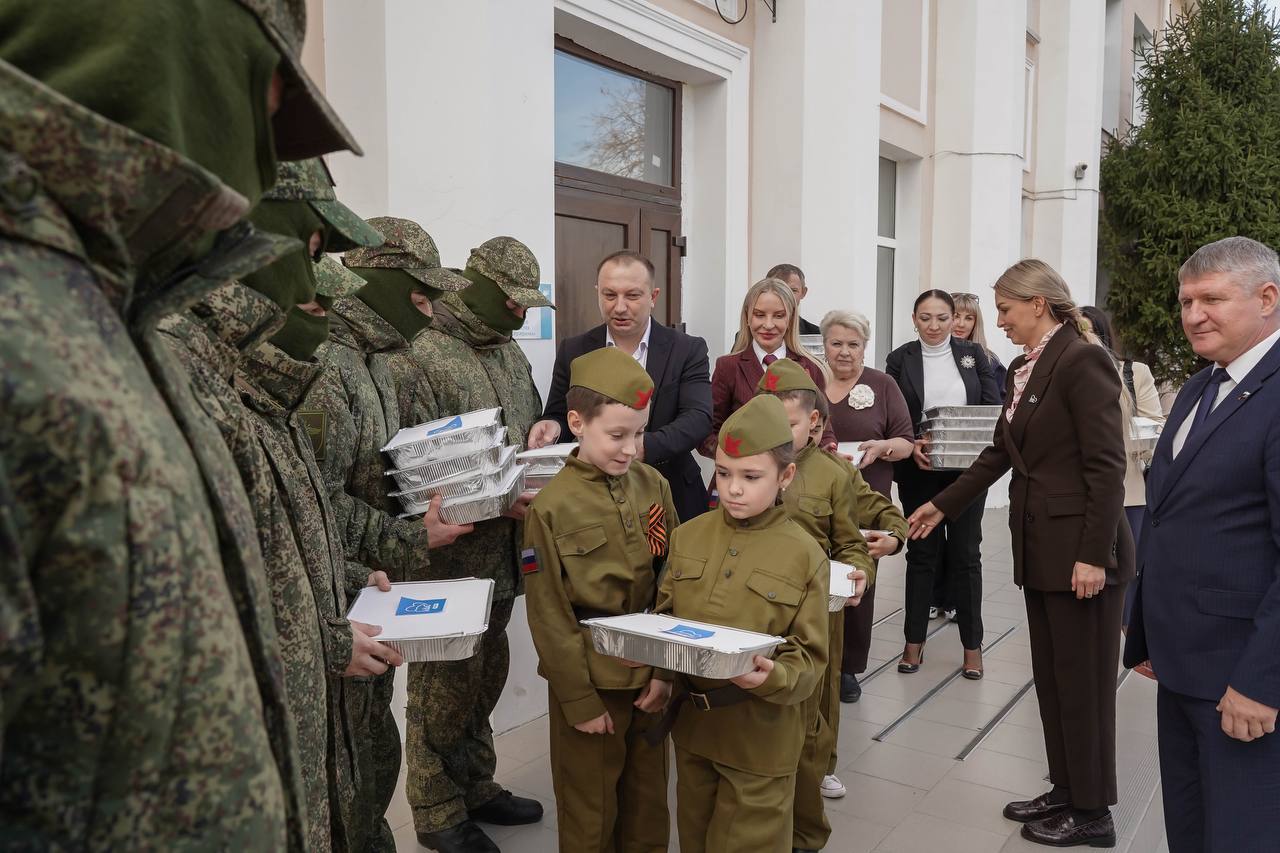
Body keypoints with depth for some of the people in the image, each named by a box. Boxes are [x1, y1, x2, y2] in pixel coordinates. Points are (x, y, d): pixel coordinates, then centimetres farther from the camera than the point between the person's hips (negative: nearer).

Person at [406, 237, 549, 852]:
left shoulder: (510, 352, 13)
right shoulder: (423, 354, -15)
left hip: (503, 552, 8)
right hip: (449, 554, -8)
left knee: (486, 678, 19)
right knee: (445, 684, 6)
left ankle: (476, 788, 36)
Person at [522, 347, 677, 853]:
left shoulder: (654, 486, -3)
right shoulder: (551, 507, -15)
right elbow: (548, 616, -11)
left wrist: (667, 669, -1)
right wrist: (580, 699, -9)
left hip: (650, 674, 4)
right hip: (589, 679, -4)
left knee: (648, 798, 20)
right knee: (591, 810, 14)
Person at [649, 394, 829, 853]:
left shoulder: (804, 555, -13)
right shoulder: (688, 536, -1)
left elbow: (809, 658, -11)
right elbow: (664, 616, 8)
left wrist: (773, 678, -31)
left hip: (761, 734, -4)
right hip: (692, 720, 4)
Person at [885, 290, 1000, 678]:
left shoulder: (973, 354, 5)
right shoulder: (900, 359, 1)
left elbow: (993, 406, 3)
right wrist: (910, 446, -19)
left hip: (966, 470, 1)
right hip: (919, 471, -1)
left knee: (966, 554, 6)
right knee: (922, 553, 7)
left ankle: (972, 645, 17)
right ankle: (914, 641, 18)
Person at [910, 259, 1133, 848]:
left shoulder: (1083, 361, -14)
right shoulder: (1024, 368, 12)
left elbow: (1107, 465, -18)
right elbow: (1000, 453, 17)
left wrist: (1094, 555, -20)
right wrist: (941, 505, 16)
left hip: (1080, 550, -8)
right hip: (1039, 547, 9)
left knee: (1082, 683, 3)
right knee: (1050, 677, 15)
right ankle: (1065, 791, 29)